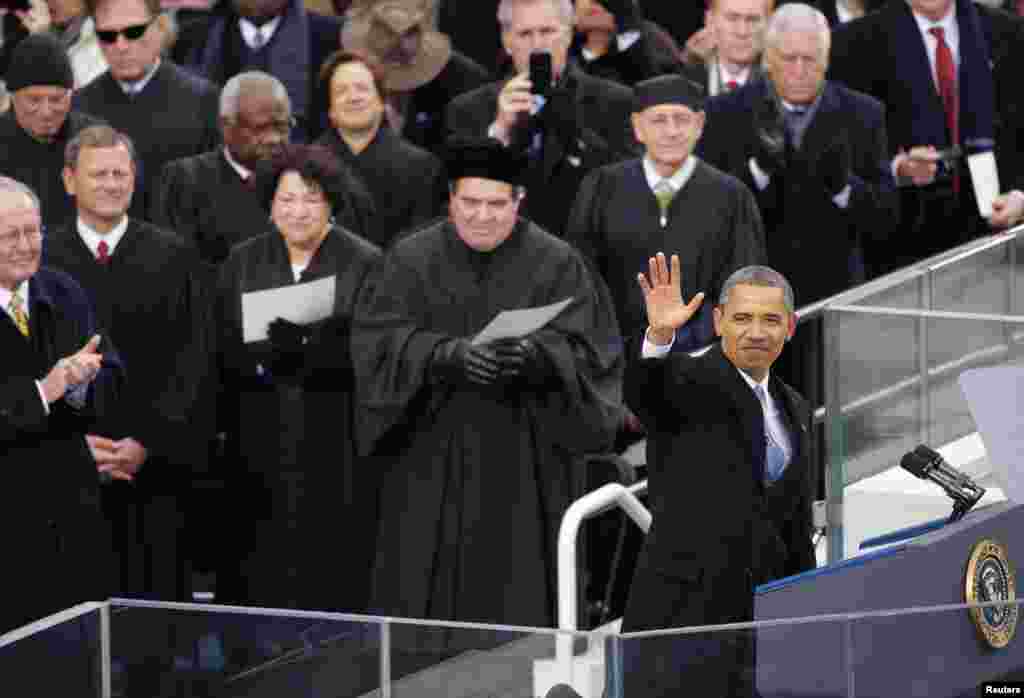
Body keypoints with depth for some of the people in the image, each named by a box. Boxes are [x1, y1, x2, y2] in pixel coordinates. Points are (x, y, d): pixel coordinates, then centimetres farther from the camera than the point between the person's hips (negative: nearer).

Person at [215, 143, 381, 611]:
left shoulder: (365, 264, -1)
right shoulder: (243, 264, 10)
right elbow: (222, 349, 5)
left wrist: (308, 353, -23)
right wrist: (265, 358, -16)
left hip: (336, 449, -3)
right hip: (260, 448, 3)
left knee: (332, 581, -4)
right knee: (258, 578, 0)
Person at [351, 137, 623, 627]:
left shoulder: (557, 265, 2)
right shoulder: (410, 260, 4)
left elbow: (584, 350, -8)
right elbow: (378, 339, -9)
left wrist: (532, 354, -30)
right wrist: (449, 353, -28)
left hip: (522, 465, -1)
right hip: (431, 463, 1)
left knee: (514, 605, -2)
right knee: (421, 604, 0)